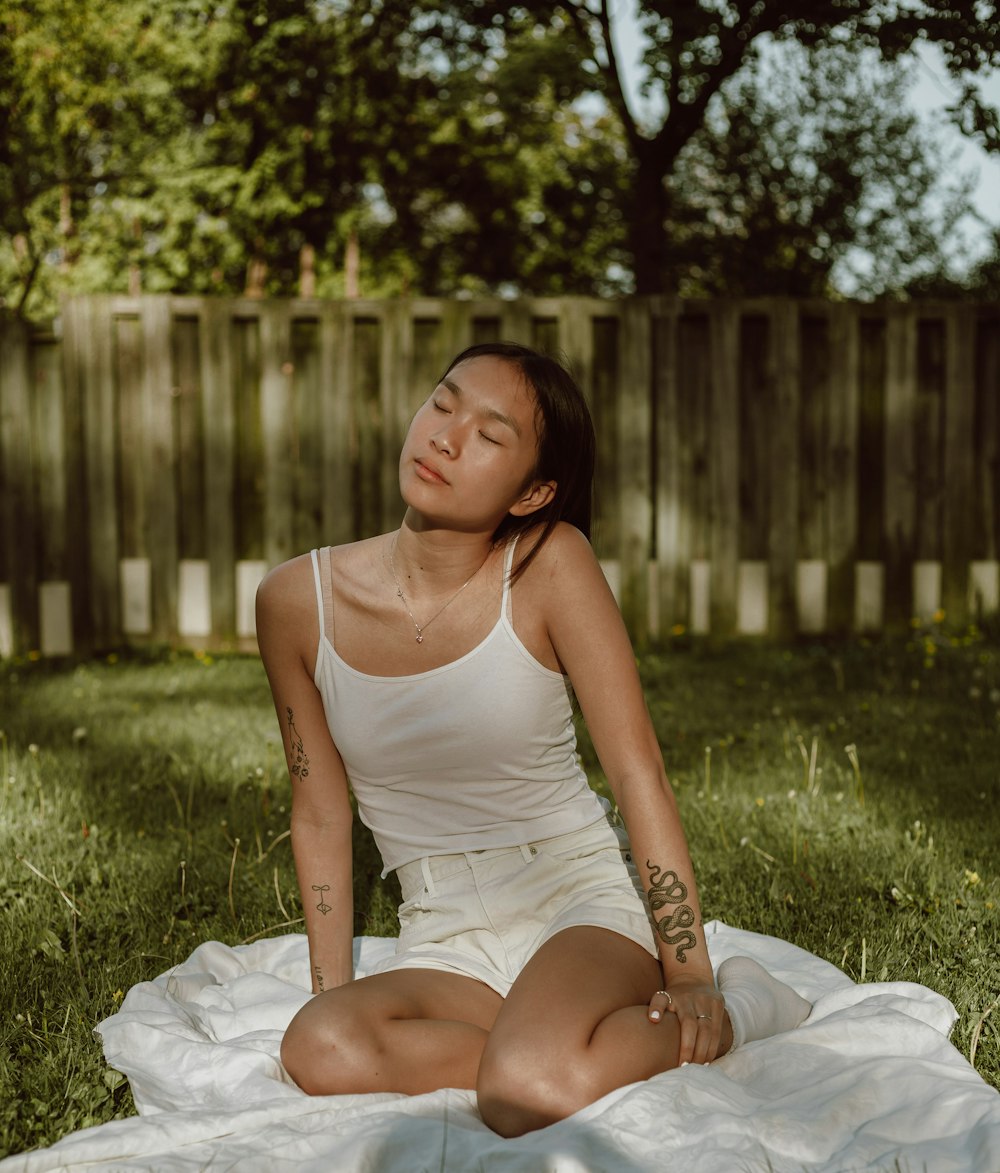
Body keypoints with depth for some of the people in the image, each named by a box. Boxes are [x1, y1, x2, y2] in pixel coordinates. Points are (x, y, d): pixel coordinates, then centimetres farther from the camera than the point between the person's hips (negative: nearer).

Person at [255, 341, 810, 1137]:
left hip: (584, 899, -3)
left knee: (531, 1092, -34)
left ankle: (729, 1014, -4)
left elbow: (638, 768, -11)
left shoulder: (550, 564, -13)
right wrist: (331, 996, 2)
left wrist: (691, 977, -12)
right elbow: (321, 814, 5)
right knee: (321, 1053, -29)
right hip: (447, 944, 3)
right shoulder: (298, 601, -5)